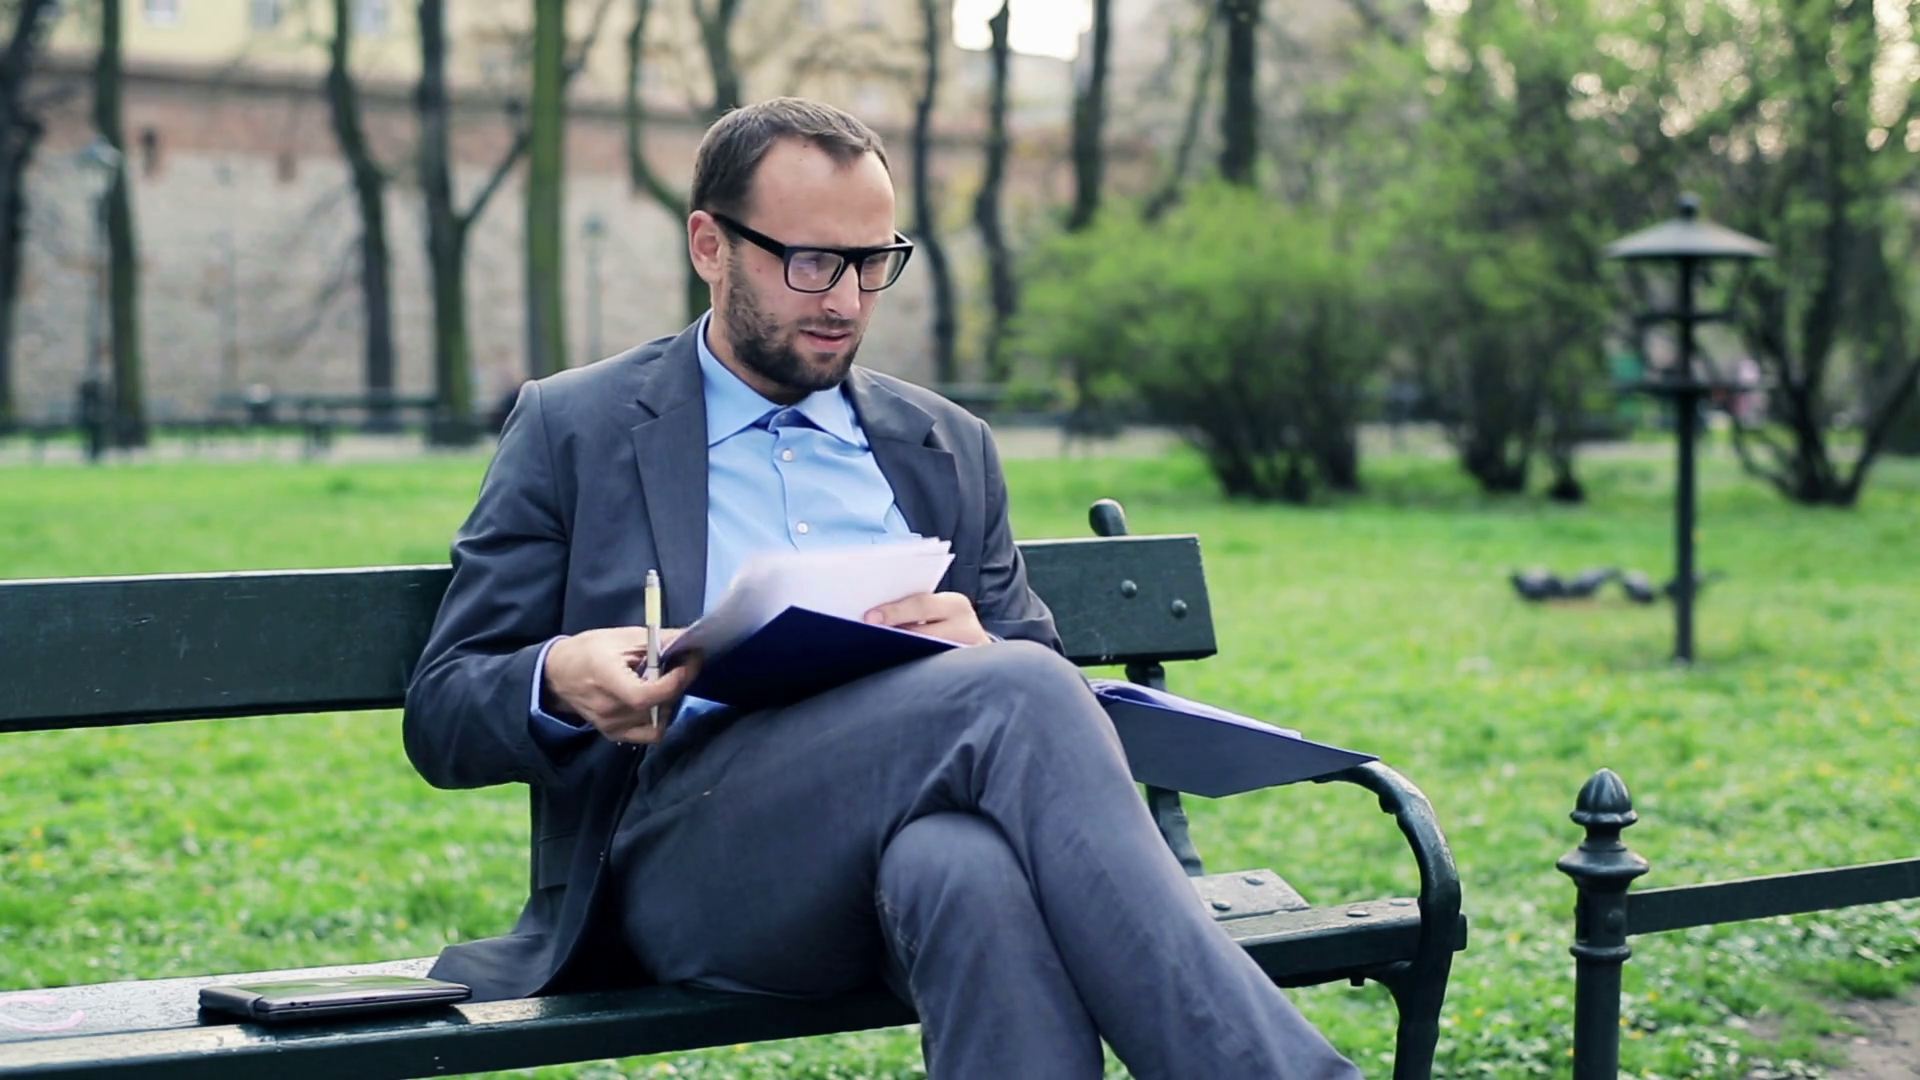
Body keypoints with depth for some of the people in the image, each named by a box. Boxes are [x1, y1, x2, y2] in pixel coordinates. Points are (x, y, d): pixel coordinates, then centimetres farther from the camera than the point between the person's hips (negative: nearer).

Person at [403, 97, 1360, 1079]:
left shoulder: (949, 447, 24)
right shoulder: (572, 431, 13)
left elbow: (1040, 668, 21)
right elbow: (440, 718, 9)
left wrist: (980, 653, -5)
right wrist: (558, 681, -15)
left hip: (919, 832, 3)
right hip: (681, 848, -3)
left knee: (969, 866, -39)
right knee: (1013, 693, -32)